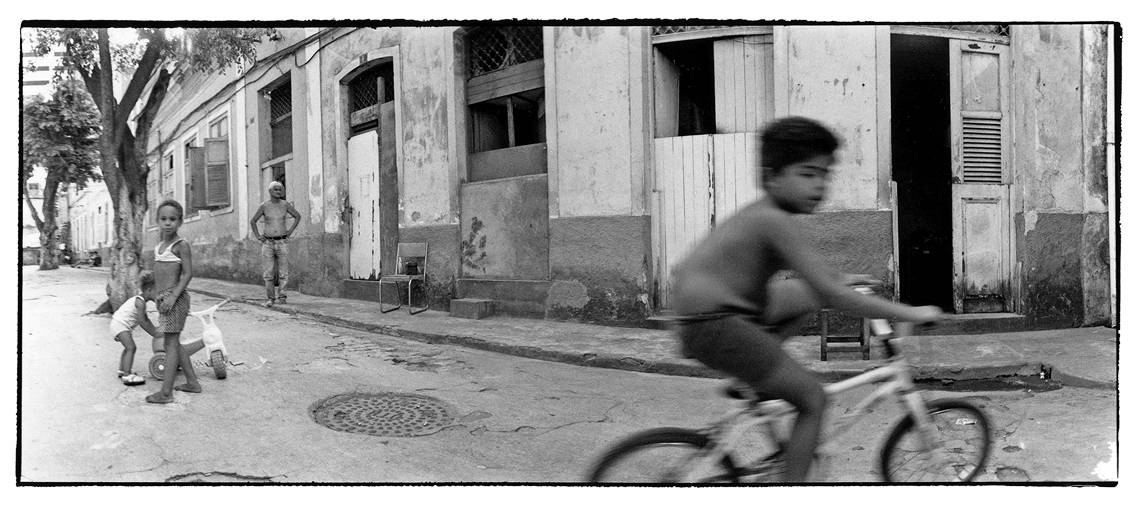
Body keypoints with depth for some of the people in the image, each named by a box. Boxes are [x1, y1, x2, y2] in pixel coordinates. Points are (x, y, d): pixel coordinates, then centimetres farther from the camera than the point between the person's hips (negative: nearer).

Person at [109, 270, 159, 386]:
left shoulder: (140, 300, 10)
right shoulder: (140, 302, -23)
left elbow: (145, 319, 20)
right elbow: (142, 322, -23)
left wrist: (155, 329, 15)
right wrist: (154, 334, -17)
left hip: (120, 323, 11)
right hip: (120, 325, -11)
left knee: (128, 348, 23)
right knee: (131, 347, -16)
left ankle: (122, 371, 36)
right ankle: (127, 376, -20)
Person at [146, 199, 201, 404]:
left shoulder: (181, 245, -10)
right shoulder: (160, 245, 13)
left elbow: (188, 273, -14)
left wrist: (173, 296, -21)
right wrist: (159, 295, 15)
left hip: (175, 297, -9)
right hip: (164, 297, 9)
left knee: (171, 344, -6)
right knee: (173, 343, 16)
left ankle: (166, 392, -3)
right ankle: (192, 382, 25)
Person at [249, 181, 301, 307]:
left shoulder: (285, 204, 2)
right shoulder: (264, 206, 0)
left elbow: (298, 216, 16)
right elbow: (252, 221, 12)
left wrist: (290, 231, 7)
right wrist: (258, 236, 3)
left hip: (282, 242, 0)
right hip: (267, 243, 0)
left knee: (283, 273, -1)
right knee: (268, 273, -2)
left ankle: (281, 296, 11)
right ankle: (270, 299, 5)